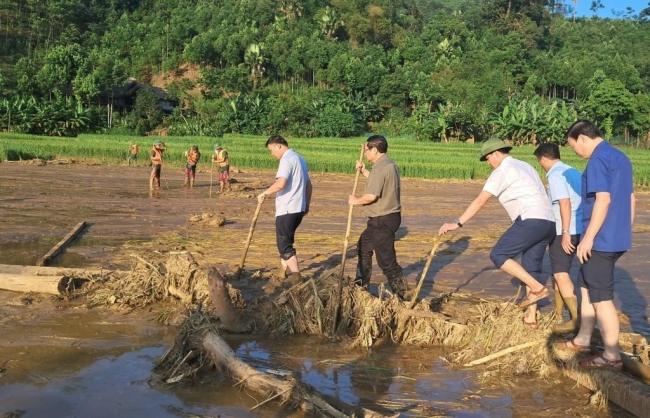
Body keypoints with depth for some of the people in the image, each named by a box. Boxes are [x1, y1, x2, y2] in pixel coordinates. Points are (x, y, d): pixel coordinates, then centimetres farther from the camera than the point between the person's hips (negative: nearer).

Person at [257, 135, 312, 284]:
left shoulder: (287, 159, -14)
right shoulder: (299, 158, 18)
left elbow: (281, 183, -28)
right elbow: (308, 184, 22)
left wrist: (264, 193, -16)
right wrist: (307, 205, 27)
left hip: (287, 209, -10)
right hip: (298, 208, 10)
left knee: (284, 244, -4)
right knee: (285, 241, 19)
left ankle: (296, 276, -7)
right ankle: (283, 274, 25)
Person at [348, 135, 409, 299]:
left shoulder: (380, 168, -21)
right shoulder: (389, 164, 12)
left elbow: (372, 196, -26)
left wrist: (356, 200, -9)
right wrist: (364, 171, 21)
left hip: (382, 220, -11)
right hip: (388, 217, 11)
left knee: (386, 260, -6)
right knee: (364, 247, 26)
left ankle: (403, 295, -1)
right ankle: (361, 285, 38)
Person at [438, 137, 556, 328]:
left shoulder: (502, 170, -2)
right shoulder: (525, 166, 25)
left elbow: (480, 201, -10)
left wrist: (457, 223, -12)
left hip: (532, 220, -10)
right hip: (548, 222, 10)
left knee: (498, 255, -6)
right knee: (530, 268, 13)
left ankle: (537, 288, -9)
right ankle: (531, 317, 14)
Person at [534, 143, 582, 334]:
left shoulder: (555, 175, -12)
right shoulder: (574, 172, 14)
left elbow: (565, 203, -21)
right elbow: (580, 201, 15)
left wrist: (565, 233, -23)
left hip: (563, 231, -9)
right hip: (577, 229, 9)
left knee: (561, 274, -6)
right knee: (560, 271, 18)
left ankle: (576, 319, -11)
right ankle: (558, 315, 26)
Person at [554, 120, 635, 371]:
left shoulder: (598, 160, -15)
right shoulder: (621, 158, 14)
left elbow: (603, 200, -23)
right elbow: (631, 199, 17)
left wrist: (588, 237, -21)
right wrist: (625, 232, 23)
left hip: (601, 240, -10)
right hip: (617, 239, 10)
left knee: (601, 297, -2)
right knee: (587, 287, 21)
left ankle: (612, 356, 5)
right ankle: (582, 340, 31)